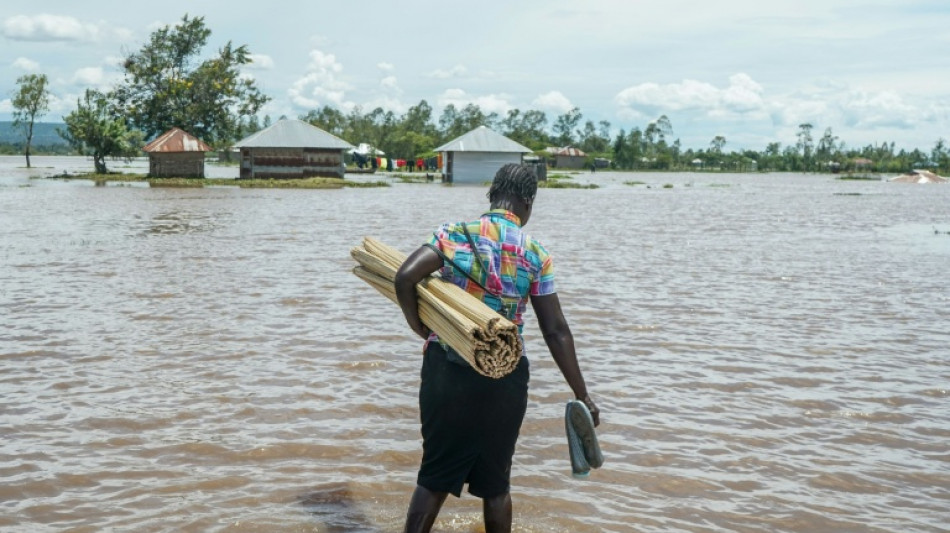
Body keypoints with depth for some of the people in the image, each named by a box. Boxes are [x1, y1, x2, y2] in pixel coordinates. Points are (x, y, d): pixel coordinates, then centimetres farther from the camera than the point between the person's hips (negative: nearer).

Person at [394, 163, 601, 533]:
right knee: (495, 484, 15)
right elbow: (556, 332, -2)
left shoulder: (456, 234, -3)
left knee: (434, 477, 12)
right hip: (504, 380, 0)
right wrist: (582, 396, 4)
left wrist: (418, 325, 2)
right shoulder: (536, 255, -2)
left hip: (447, 372, 0)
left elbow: (405, 278, -16)